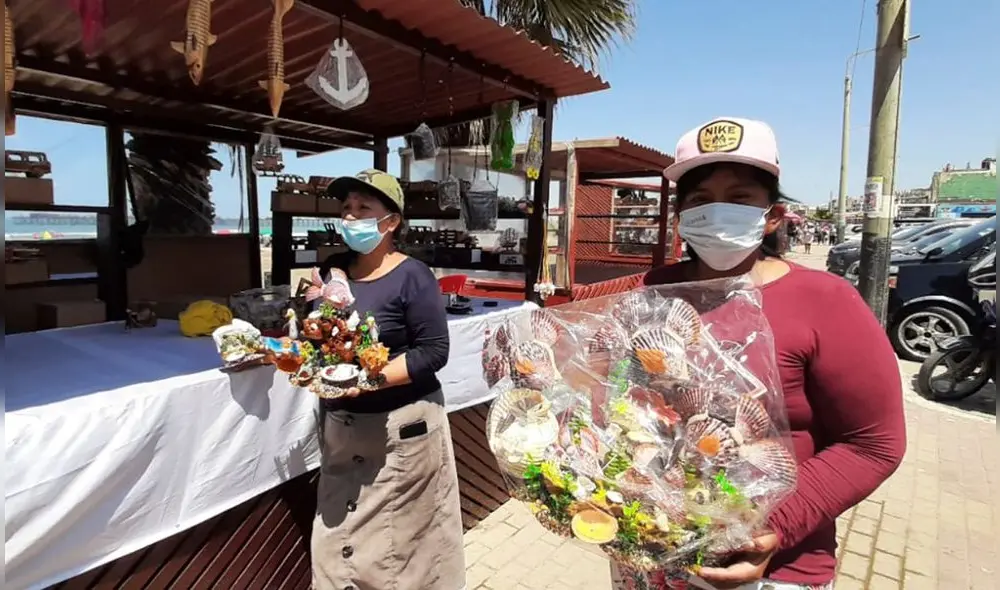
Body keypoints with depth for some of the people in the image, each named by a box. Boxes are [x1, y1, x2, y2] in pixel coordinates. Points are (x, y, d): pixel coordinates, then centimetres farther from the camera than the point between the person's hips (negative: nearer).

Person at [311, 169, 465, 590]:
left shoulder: (411, 276, -13)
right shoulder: (332, 269, 6)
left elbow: (433, 351, -16)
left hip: (399, 427, -5)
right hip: (339, 424, 6)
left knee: (401, 540, 9)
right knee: (341, 538, 18)